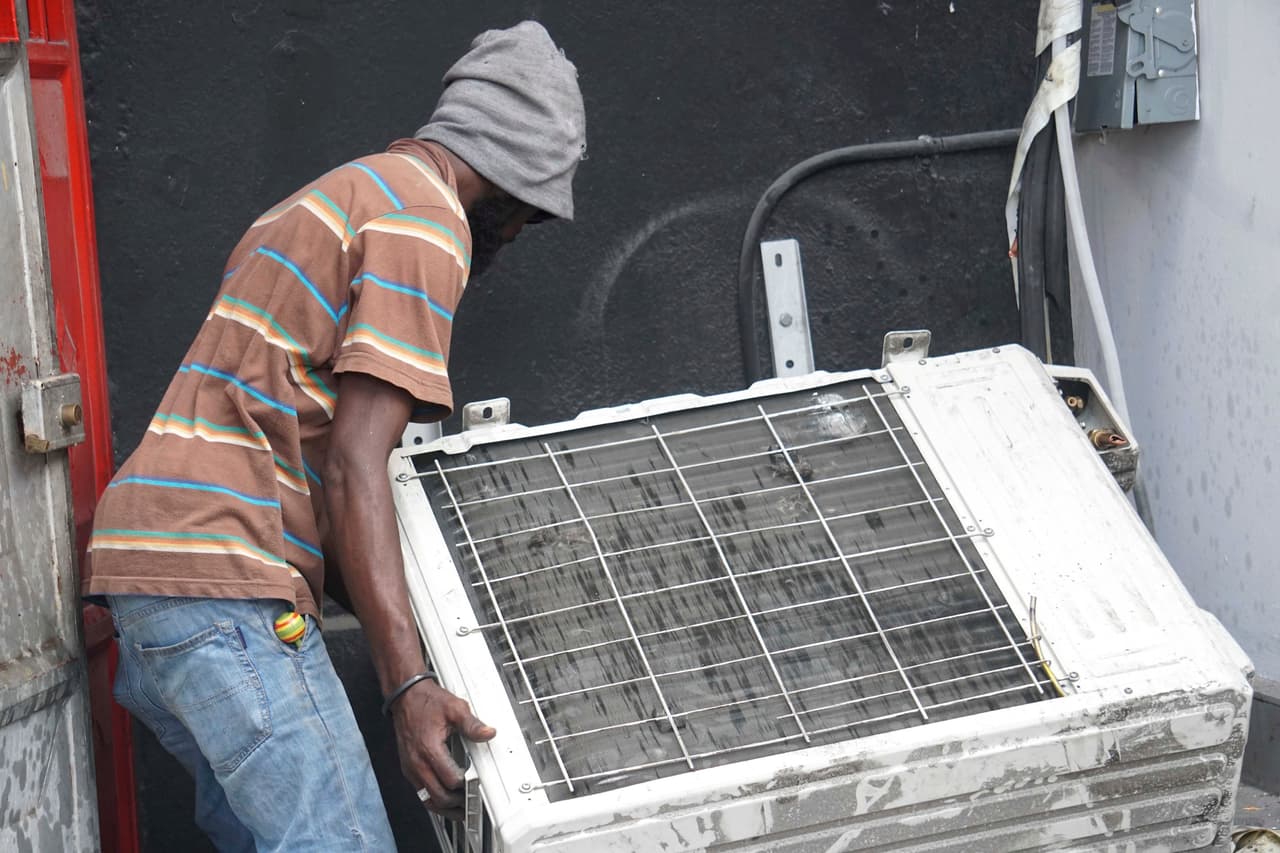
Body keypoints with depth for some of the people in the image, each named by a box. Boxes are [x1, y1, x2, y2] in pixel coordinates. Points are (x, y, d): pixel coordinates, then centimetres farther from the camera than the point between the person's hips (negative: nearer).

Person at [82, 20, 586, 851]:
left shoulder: (341, 195, 26)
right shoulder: (427, 222, -6)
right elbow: (354, 466, -16)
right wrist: (410, 683, -20)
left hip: (143, 553, 11)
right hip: (224, 586, -11)